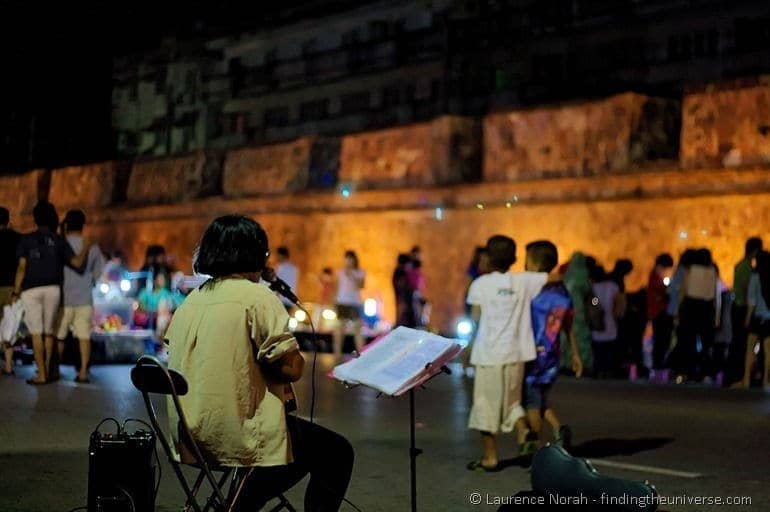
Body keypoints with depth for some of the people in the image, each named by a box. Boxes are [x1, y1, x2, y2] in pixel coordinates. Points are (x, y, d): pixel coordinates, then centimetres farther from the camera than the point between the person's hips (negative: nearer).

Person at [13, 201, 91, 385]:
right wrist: (86, 247, 20)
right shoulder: (59, 241, 7)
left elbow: (22, 267, -4)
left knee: (37, 333, -2)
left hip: (31, 290, -2)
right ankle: (47, 370, 15)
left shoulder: (26, 239, 3)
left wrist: (16, 291, 0)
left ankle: (41, 375, -5)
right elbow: (77, 262, 3)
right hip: (52, 289, 2)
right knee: (48, 331, 13)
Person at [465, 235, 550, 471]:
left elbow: (476, 318, -9)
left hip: (489, 354, -3)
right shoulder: (524, 281, 1)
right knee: (511, 400, 20)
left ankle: (490, 457, 11)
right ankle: (523, 431, -6)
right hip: (516, 353, 3)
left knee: (487, 405, 6)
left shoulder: (481, 284, -6)